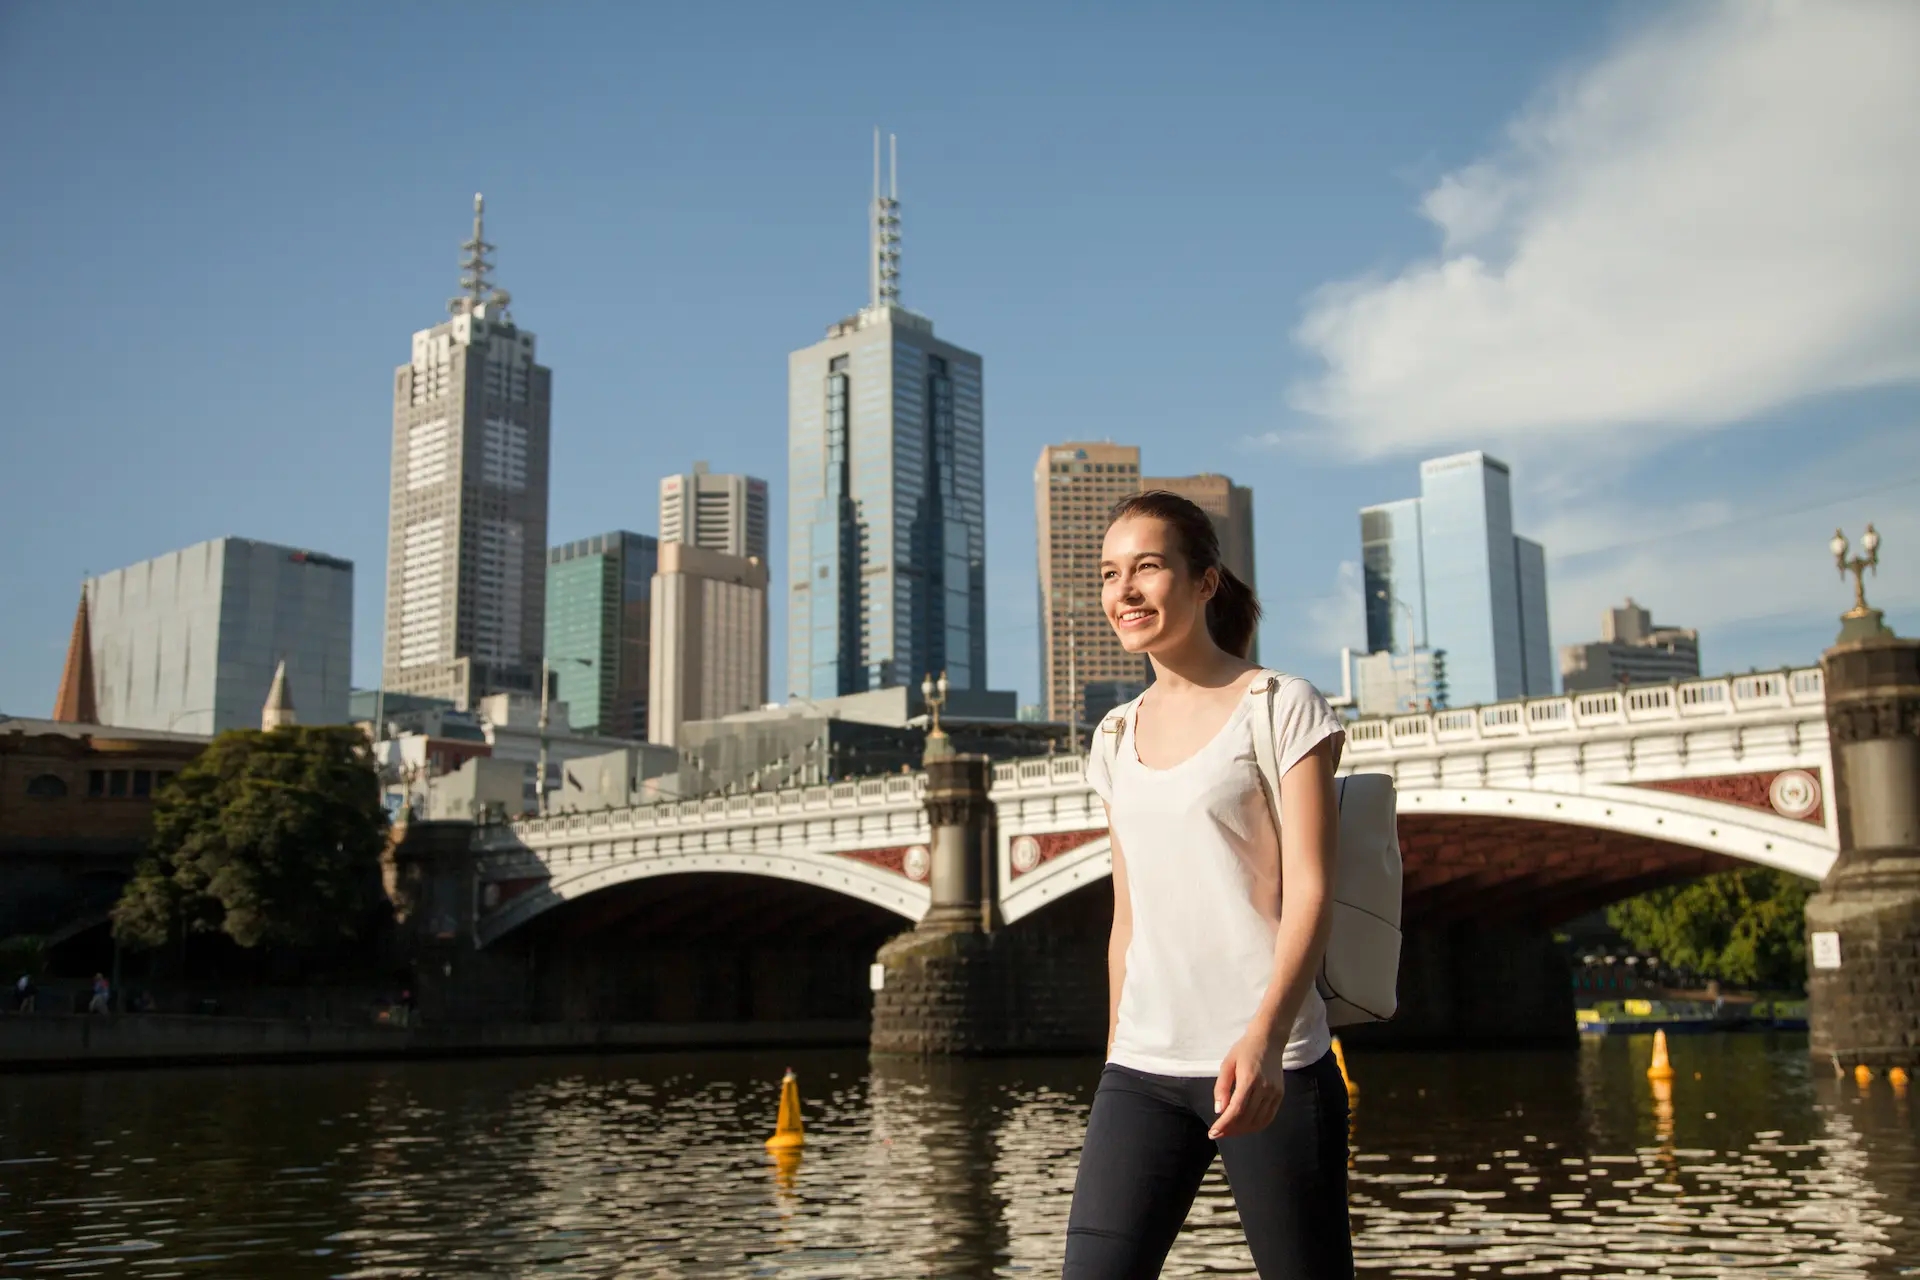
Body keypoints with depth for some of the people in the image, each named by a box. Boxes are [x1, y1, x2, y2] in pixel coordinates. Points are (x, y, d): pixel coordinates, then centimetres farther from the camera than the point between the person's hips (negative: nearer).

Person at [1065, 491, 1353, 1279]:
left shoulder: (1281, 708, -1)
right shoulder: (1116, 739, 15)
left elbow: (1309, 891, -10)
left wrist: (1263, 1037, -24)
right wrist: (1116, 1058, 17)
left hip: (1268, 1062, -4)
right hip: (1141, 1067, 5)